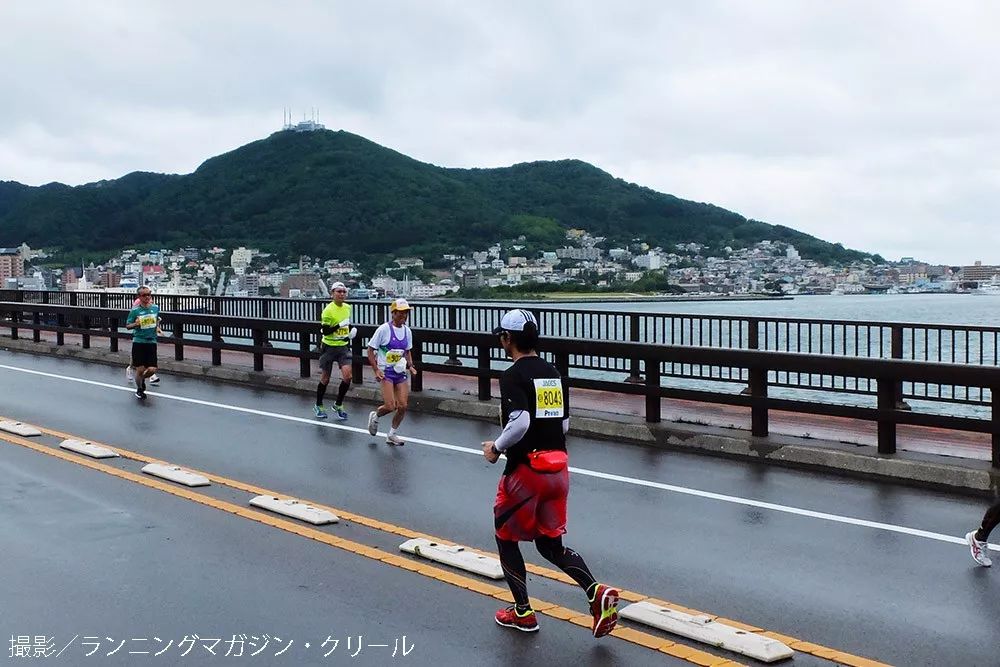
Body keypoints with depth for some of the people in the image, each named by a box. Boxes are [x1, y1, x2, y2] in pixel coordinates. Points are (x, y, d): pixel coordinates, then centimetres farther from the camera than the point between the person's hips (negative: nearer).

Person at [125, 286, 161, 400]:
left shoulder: (155, 307, 5)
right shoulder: (135, 310, -6)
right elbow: (127, 325, -1)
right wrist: (135, 324, -19)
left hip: (151, 342, 3)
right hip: (138, 342, -3)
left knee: (152, 369, -4)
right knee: (140, 369, -2)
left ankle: (142, 379, 31)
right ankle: (139, 389, 25)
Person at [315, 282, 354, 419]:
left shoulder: (348, 307, 4)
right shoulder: (328, 310, -15)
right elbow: (325, 331, -18)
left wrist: (349, 334, 11)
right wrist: (339, 325, -27)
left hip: (343, 347, 4)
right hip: (329, 347, -4)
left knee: (347, 376, -10)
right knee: (325, 379, 7)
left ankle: (338, 405, 10)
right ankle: (318, 406, 26)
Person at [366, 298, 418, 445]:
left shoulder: (407, 331, 5)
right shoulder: (383, 329, -12)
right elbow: (370, 350, -7)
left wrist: (410, 365, 3)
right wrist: (376, 370, -15)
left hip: (401, 372, 6)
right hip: (386, 372, -5)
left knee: (403, 406, -1)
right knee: (390, 406, -13)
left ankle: (392, 435, 19)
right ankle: (375, 416, 21)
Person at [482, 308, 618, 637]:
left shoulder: (513, 376, -13)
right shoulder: (554, 373, 10)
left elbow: (520, 422, -27)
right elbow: (564, 424, 13)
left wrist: (496, 447, -11)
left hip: (526, 470, -7)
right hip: (558, 467, 7)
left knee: (506, 537, 14)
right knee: (550, 544, 15)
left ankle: (523, 612, 19)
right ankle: (596, 591, -5)